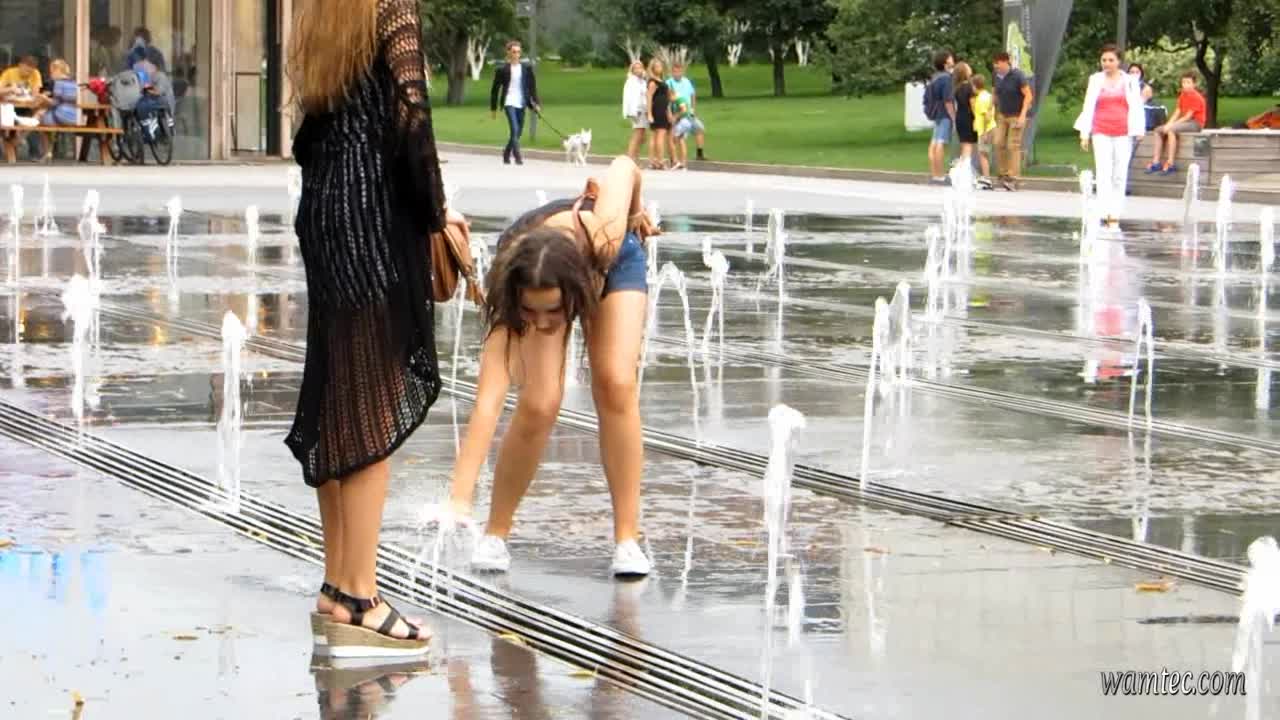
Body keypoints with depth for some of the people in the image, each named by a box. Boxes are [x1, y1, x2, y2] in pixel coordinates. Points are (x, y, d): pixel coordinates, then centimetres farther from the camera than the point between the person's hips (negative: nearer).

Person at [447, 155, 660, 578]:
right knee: (538, 405, -19)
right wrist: (460, 499, -56)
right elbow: (488, 400, -48)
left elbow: (623, 167, -25)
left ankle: (628, 539, -10)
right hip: (537, 279, -1)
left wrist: (637, 212, -3)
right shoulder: (510, 292, -42)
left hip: (612, 264, 1)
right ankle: (495, 535, 0)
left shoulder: (602, 236, -45)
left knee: (616, 385, -19)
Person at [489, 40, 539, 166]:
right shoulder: (502, 69, -3)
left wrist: (536, 103, -1)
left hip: (521, 104, 4)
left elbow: (532, 86, 9)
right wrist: (493, 108, 5)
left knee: (518, 132, 10)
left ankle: (506, 154, 29)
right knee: (515, 130, -18)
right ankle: (517, 157, -19)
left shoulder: (527, 68, 5)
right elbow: (495, 89, 3)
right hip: (509, 103, -4)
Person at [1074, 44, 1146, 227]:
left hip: (1123, 133, 0)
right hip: (1101, 133, 0)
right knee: (1103, 173, -9)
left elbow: (1137, 107, 6)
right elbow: (1088, 107, 9)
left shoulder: (1130, 81, 6)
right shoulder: (1096, 80, 8)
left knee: (1120, 175, 1)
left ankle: (1115, 216, 5)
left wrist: (1138, 130, -3)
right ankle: (1105, 214, -12)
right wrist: (1084, 133, 4)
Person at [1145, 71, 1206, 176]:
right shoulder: (1182, 95, 13)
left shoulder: (1196, 97, -13)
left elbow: (1188, 116, -18)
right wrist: (1168, 124, -8)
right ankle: (1155, 162, -8)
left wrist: (1170, 125, -20)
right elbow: (1177, 112, 9)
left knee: (1170, 130, -34)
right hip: (1185, 122, 9)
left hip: (1195, 123, -9)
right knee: (1157, 131, 1)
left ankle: (1170, 164, -37)